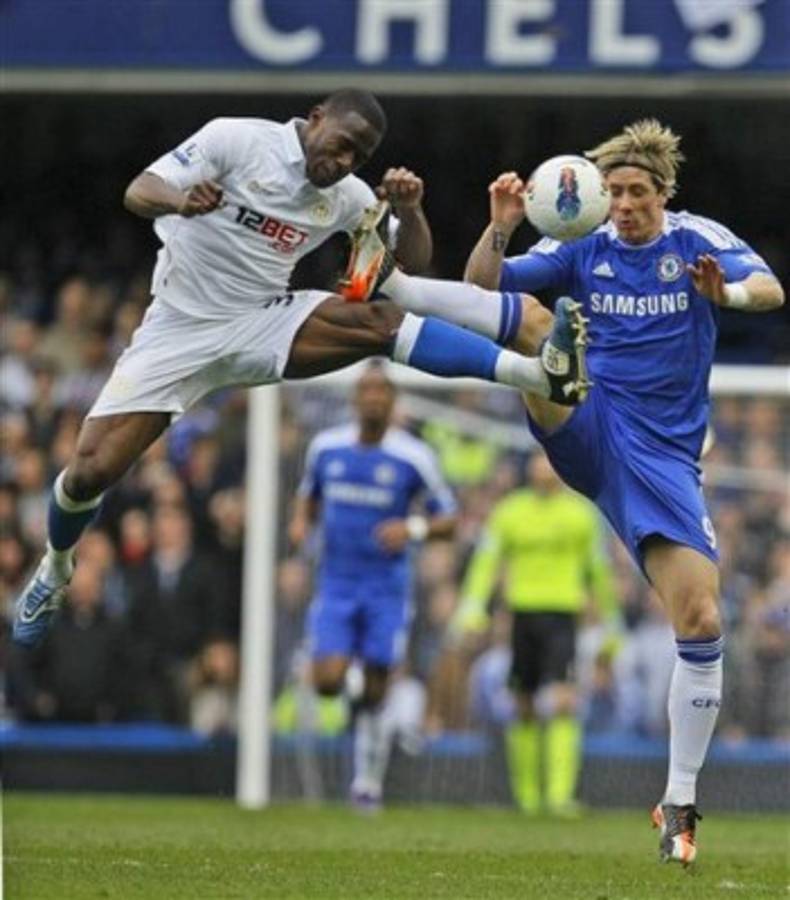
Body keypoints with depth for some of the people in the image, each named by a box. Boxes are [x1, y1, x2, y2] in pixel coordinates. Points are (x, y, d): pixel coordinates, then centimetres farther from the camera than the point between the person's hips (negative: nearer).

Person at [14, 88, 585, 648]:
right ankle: (56, 570, 20)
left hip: (265, 327, 2)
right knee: (91, 470, -13)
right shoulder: (237, 141, -11)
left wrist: (410, 210, -17)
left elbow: (413, 263, 5)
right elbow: (139, 192, -17)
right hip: (181, 329, -2)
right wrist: (179, 201, -41)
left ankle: (539, 374, -39)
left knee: (379, 322, -25)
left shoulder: (346, 196, 3)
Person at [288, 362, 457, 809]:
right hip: (337, 584, 2)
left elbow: (449, 519, -1)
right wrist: (302, 521, -2)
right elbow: (309, 495, 21)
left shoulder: (414, 457, -7)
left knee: (375, 695, 1)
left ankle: (369, 781, 17)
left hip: (387, 589, -2)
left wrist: (414, 528, -21)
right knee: (327, 681, -14)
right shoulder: (326, 447, 3)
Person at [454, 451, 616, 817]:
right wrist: (472, 607, -9)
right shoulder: (510, 511, 8)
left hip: (563, 614, -2)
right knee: (524, 708, 7)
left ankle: (560, 794, -23)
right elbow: (486, 560, 4)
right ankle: (527, 794, 18)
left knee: (563, 703, -17)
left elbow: (598, 570, 14)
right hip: (524, 611, 2)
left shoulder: (581, 513, 7)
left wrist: (609, 625, 16)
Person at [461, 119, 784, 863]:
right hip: (587, 429, 1)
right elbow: (483, 287, -1)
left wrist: (730, 293, -40)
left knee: (702, 623, -9)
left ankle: (679, 803, 1)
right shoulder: (583, 248, 4)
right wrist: (500, 227, -20)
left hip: (662, 457, -1)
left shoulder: (698, 241, 0)